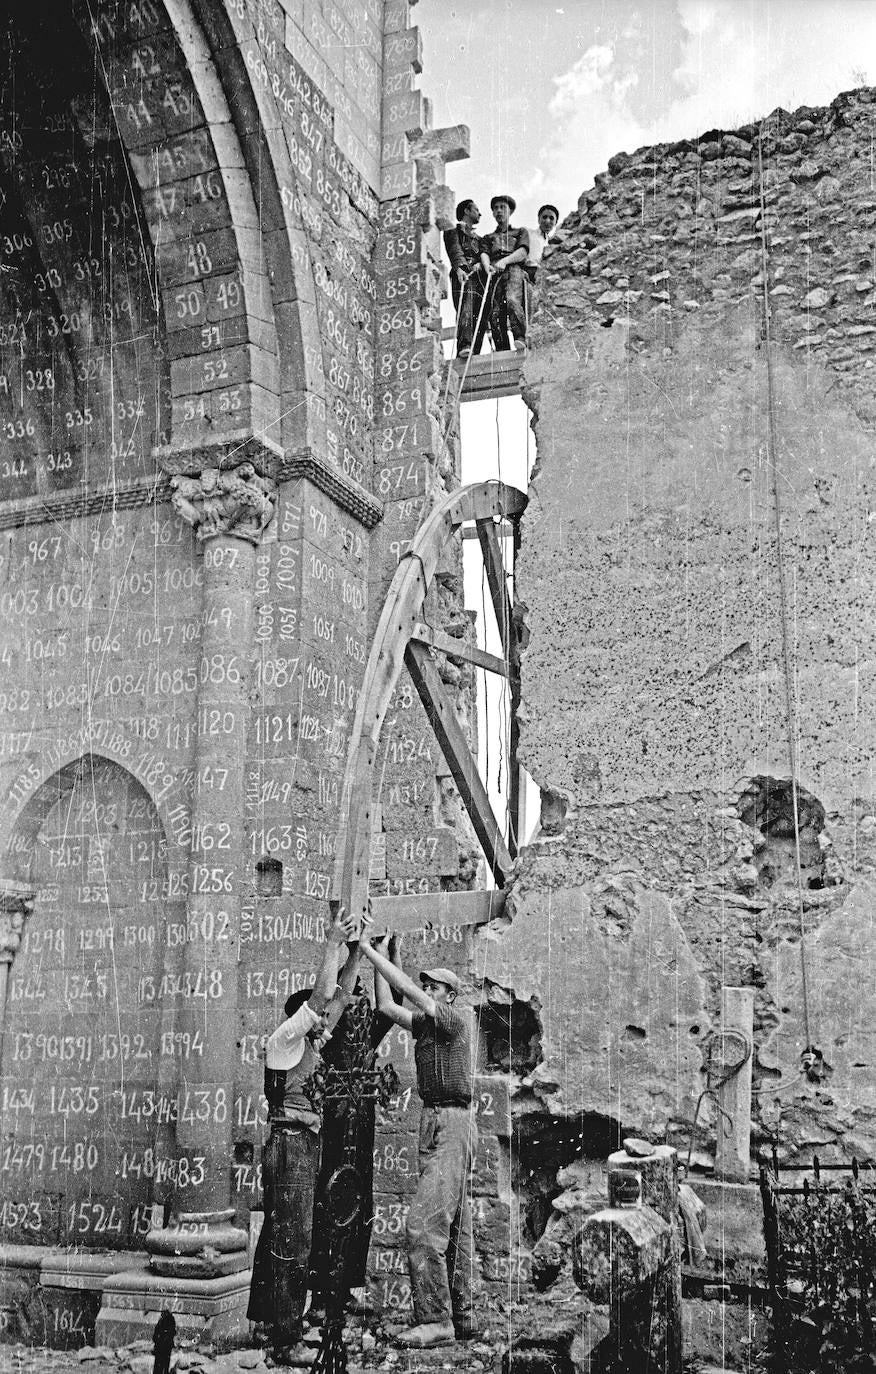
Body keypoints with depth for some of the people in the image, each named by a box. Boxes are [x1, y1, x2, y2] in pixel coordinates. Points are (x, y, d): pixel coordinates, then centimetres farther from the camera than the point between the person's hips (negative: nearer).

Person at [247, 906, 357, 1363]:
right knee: (291, 1243, -9)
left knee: (278, 1235, 17)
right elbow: (321, 995, -14)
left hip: (303, 1147, 10)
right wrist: (333, 944, -12)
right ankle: (284, 1338, -8)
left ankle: (265, 1315, 27)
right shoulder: (284, 1038, -6)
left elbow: (336, 997, 20)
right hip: (290, 1143, -10)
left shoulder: (311, 1044, 17)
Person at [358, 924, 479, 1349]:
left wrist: (369, 950, -10)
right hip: (435, 1126, 10)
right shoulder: (425, 1024, 16)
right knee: (453, 1227, 12)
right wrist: (380, 955, 12)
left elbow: (407, 989, -15)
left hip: (451, 1125, -10)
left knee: (424, 1222, -16)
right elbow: (386, 1006, 17)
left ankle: (435, 1319, -14)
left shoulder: (457, 1022, -9)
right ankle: (461, 1317, 17)